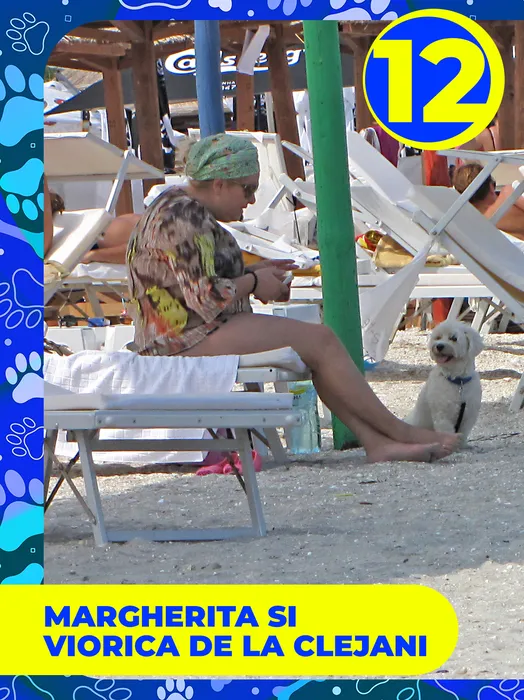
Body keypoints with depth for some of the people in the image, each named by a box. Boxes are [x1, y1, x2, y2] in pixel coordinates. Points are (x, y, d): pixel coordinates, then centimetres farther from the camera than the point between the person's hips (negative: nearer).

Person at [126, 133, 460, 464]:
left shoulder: (181, 208, 16)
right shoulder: (182, 220, -18)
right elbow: (208, 299, -24)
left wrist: (253, 272, 12)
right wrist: (252, 282, -6)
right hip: (189, 344, -11)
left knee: (319, 343, 3)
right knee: (319, 340, -12)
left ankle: (377, 441, -8)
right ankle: (397, 431, -2)